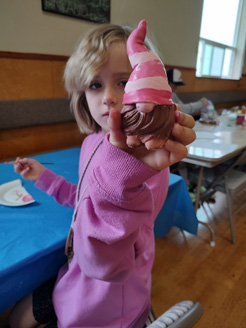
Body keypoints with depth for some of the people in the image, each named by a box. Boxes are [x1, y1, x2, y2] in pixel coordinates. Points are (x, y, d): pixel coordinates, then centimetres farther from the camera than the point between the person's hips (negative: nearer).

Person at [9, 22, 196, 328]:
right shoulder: (93, 142, -7)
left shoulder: (149, 157, -32)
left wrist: (123, 171, -54)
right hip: (79, 278, 6)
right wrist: (44, 177, 7)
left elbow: (105, 263, -38)